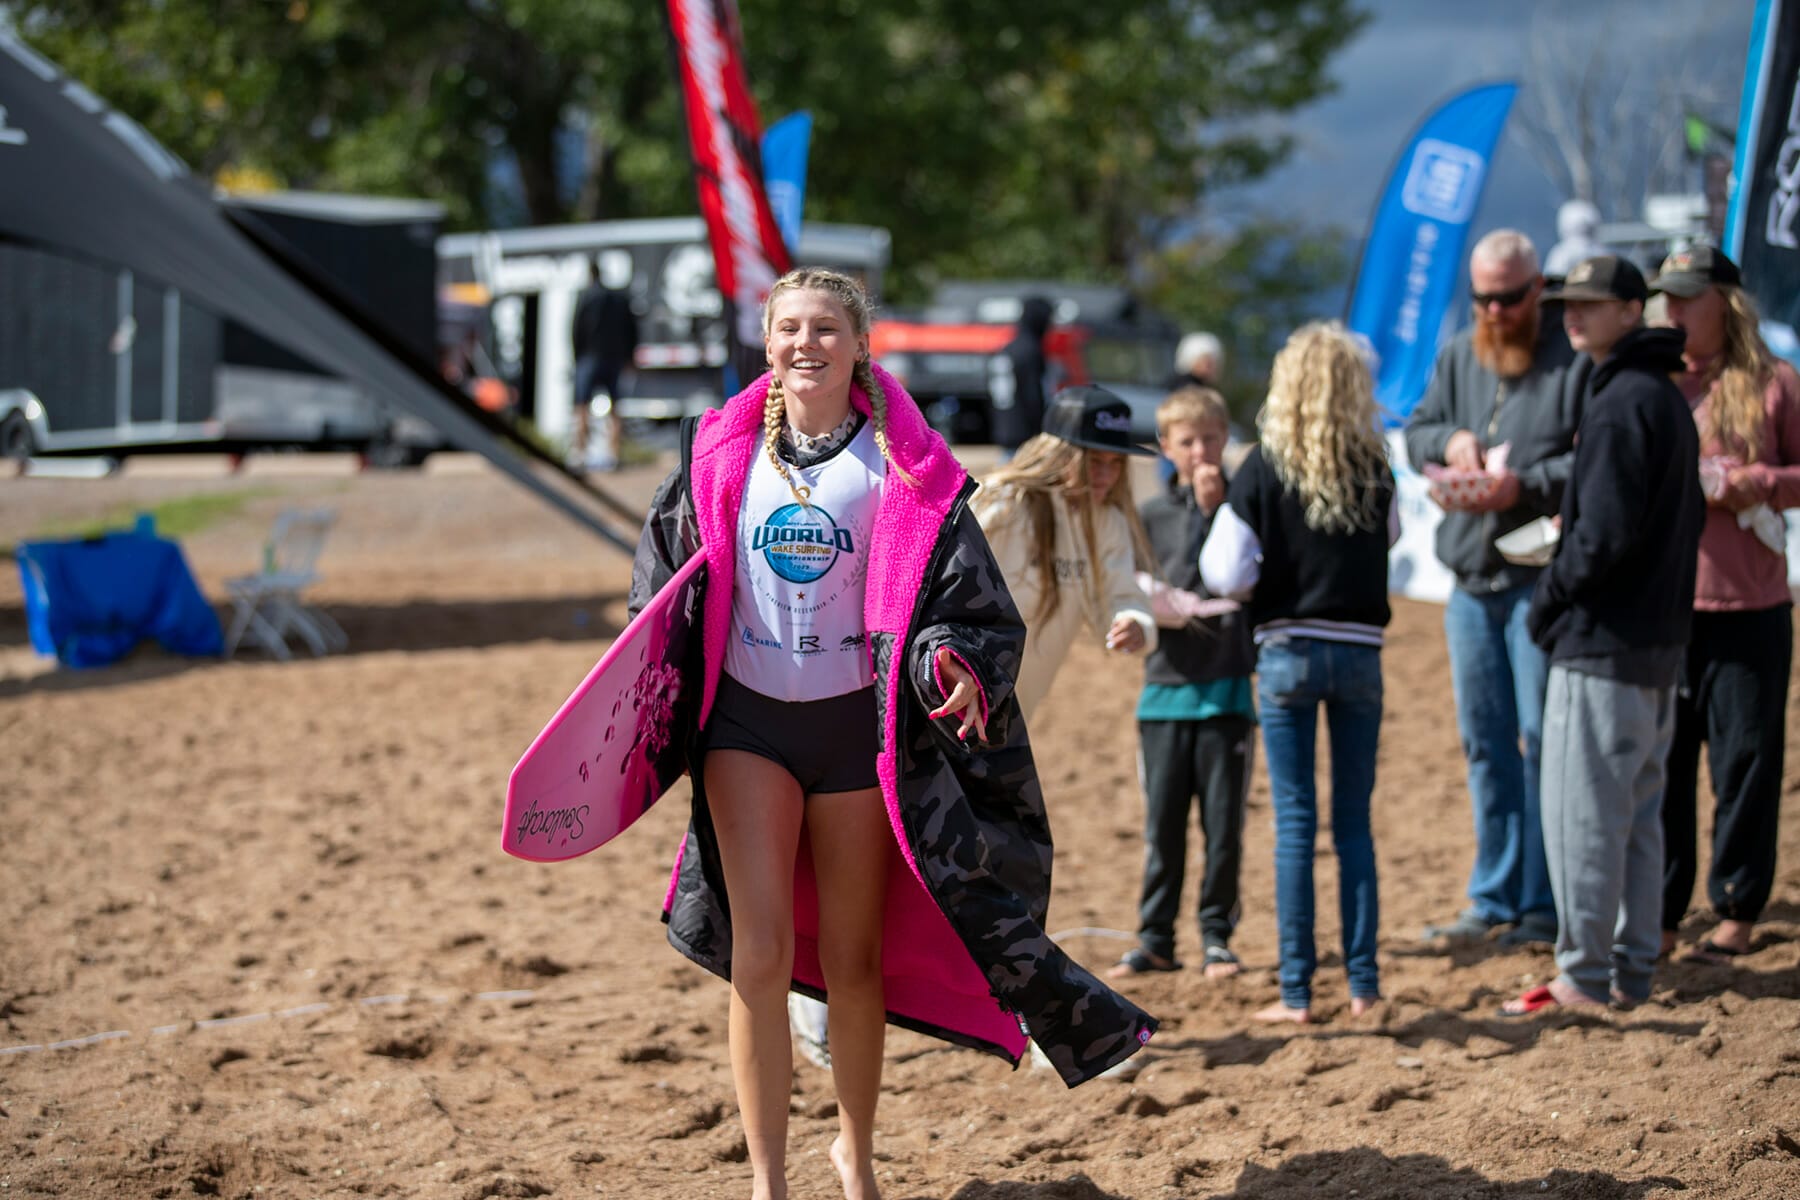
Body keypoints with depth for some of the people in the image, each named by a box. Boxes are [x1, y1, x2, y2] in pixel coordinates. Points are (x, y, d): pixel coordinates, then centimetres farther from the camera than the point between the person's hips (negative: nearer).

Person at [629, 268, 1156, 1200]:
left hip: (857, 725, -1)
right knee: (760, 954, -9)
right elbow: (663, 579, 13)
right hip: (747, 720, 1)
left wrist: (953, 660, -22)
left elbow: (968, 596, -2)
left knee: (854, 960, 8)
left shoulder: (903, 462, -4)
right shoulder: (723, 450, 1)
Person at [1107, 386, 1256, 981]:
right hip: (1167, 684, 1)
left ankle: (1216, 935, 11)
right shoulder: (1150, 515, 10)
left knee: (1223, 819, 0)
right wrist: (1157, 609, -11)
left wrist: (1217, 508, -10)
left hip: (1228, 686, -1)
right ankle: (1155, 937, 11)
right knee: (1162, 820, 3)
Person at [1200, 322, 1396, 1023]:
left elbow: (1225, 575, -8)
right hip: (1359, 651, 2)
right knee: (1355, 823, 10)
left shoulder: (1264, 467, -7)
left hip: (1287, 651, -2)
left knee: (1295, 824, 1)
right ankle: (1363, 984, 11)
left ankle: (1296, 992, 2)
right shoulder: (1375, 469, 1)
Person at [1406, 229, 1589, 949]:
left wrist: (1526, 485, -21)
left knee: (1542, 740, -4)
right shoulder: (1458, 358, 13)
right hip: (1470, 582, 6)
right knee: (1485, 744, 11)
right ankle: (1494, 901, 19)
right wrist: (1448, 440, -3)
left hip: (1543, 578, -6)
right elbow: (1413, 432, 17)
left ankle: (1543, 904, 3)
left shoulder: (1574, 362, -6)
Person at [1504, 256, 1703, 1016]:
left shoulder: (1621, 404, -16)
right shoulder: (1667, 399, 16)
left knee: (1580, 813, -5)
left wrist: (1549, 598, -8)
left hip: (1604, 642, -10)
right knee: (1637, 813, 13)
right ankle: (1632, 971, 18)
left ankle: (1585, 977, -1)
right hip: (1659, 639, 10)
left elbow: (1605, 532, -22)